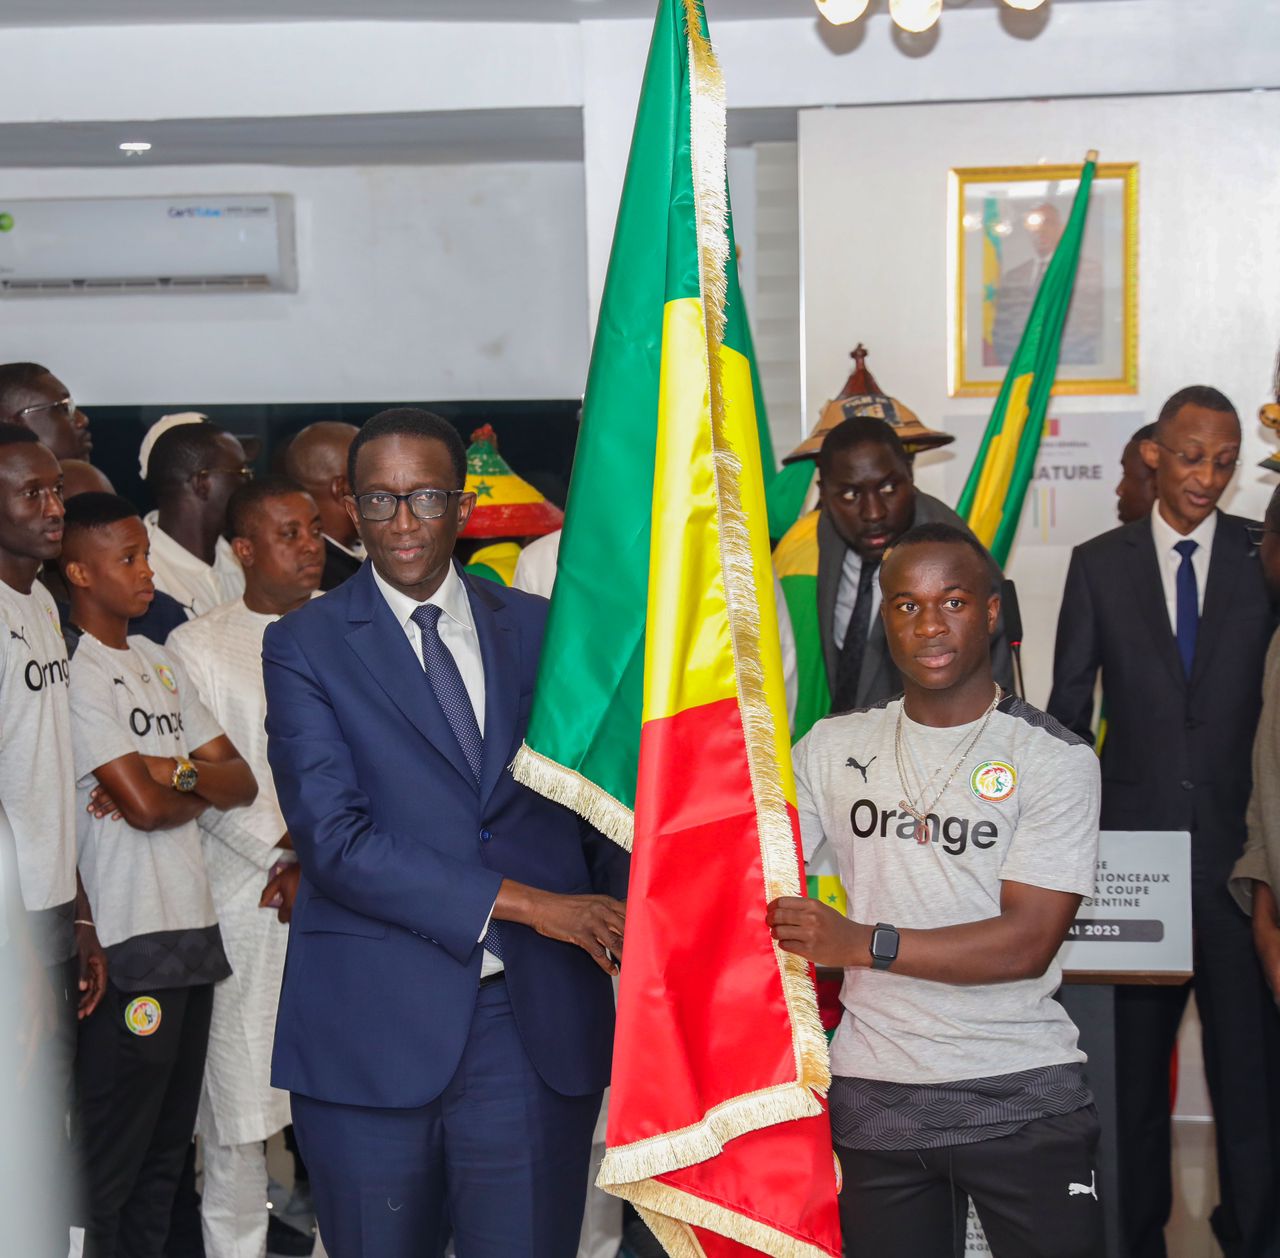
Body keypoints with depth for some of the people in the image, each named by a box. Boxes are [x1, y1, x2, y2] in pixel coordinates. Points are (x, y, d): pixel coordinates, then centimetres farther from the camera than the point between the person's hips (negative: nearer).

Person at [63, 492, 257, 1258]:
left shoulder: (161, 662, 14)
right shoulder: (73, 669, -10)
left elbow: (243, 784, 10)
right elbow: (143, 804, -17)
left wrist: (176, 772, -9)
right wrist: (203, 787, 3)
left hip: (192, 927, 8)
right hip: (128, 937, -8)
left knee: (168, 1145, 14)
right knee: (112, 1157, 0)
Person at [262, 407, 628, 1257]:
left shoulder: (541, 630, 11)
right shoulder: (305, 645, 1)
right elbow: (334, 836, -10)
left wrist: (625, 943, -2)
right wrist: (526, 903, -15)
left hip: (538, 1022, 2)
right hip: (374, 1025, -2)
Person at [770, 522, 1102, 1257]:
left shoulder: (1056, 759, -4)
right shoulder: (832, 748, 7)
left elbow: (1028, 941, -12)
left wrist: (864, 943, -18)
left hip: (1023, 1097, -2)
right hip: (874, 1097, 3)